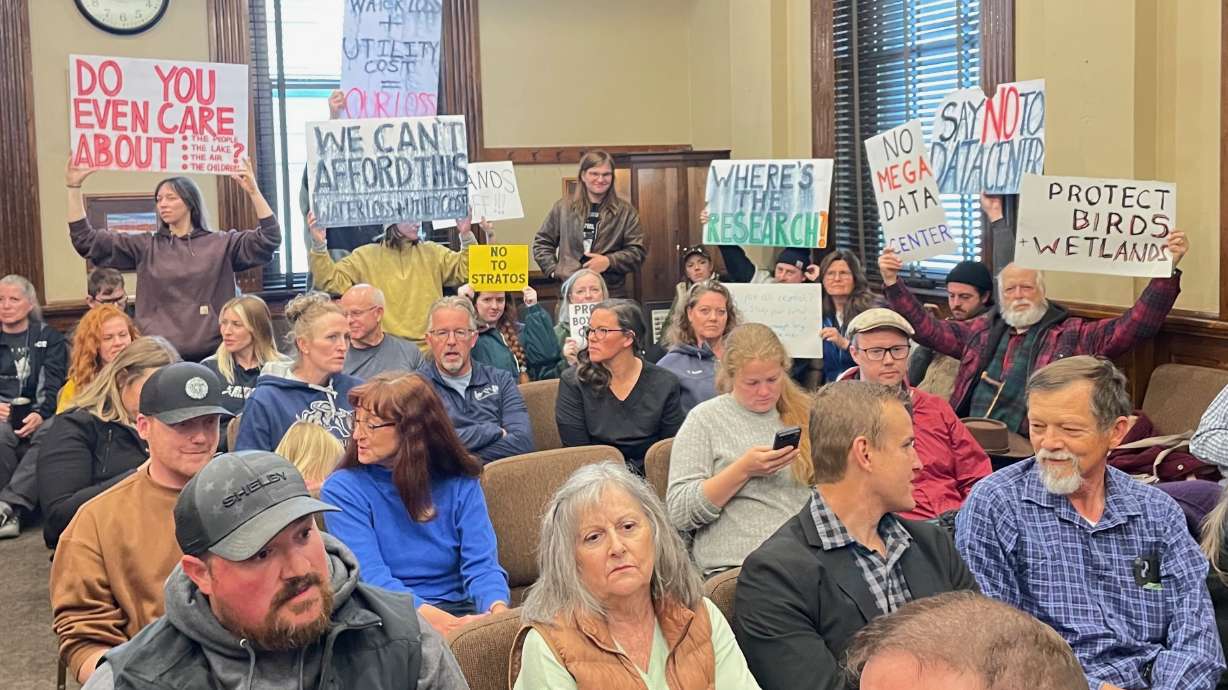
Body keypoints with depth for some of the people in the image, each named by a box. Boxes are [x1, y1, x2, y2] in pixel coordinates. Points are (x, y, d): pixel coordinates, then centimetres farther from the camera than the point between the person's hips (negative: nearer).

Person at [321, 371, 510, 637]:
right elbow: (371, 577, -13)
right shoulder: (343, 489, -2)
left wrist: (497, 609, -27)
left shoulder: (460, 485, 6)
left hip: (460, 612, 3)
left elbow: (482, 565, -4)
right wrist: (433, 617, -29)